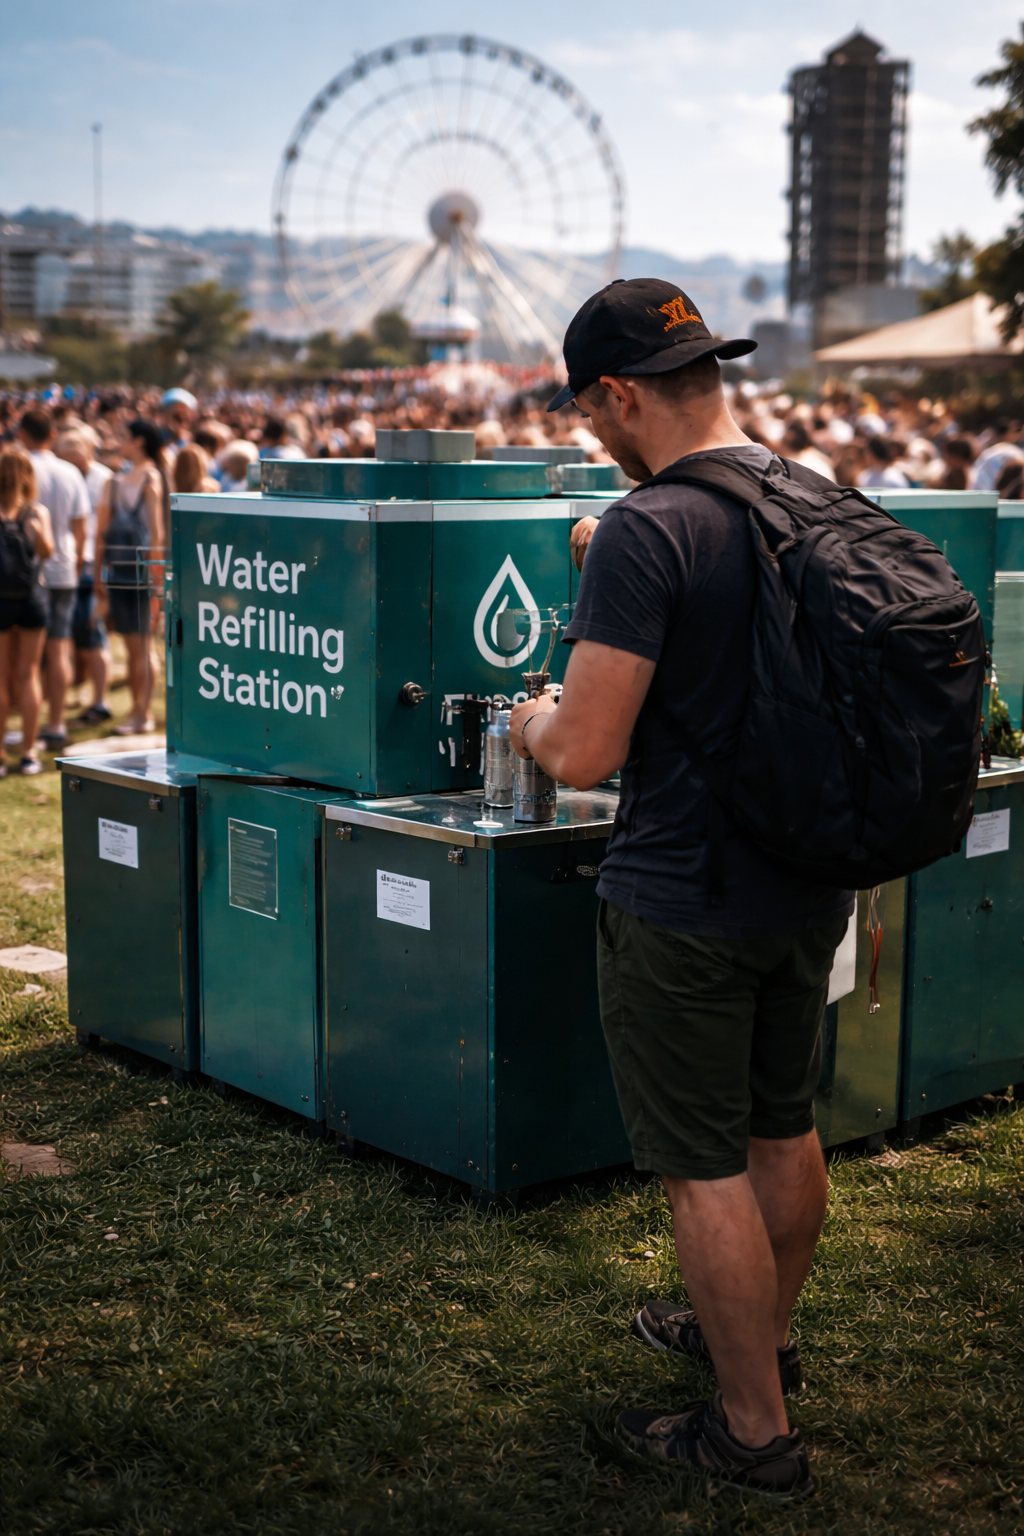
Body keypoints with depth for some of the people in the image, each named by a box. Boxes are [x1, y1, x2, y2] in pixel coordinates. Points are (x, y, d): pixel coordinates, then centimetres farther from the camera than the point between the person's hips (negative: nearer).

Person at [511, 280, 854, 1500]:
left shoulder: (646, 532, -22)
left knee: (704, 1167, 5)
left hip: (684, 901, -8)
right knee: (783, 1127, 22)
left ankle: (755, 1431, 17)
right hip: (811, 881, 8)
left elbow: (585, 754, -24)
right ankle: (763, 1337, 43)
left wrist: (532, 721, -2)